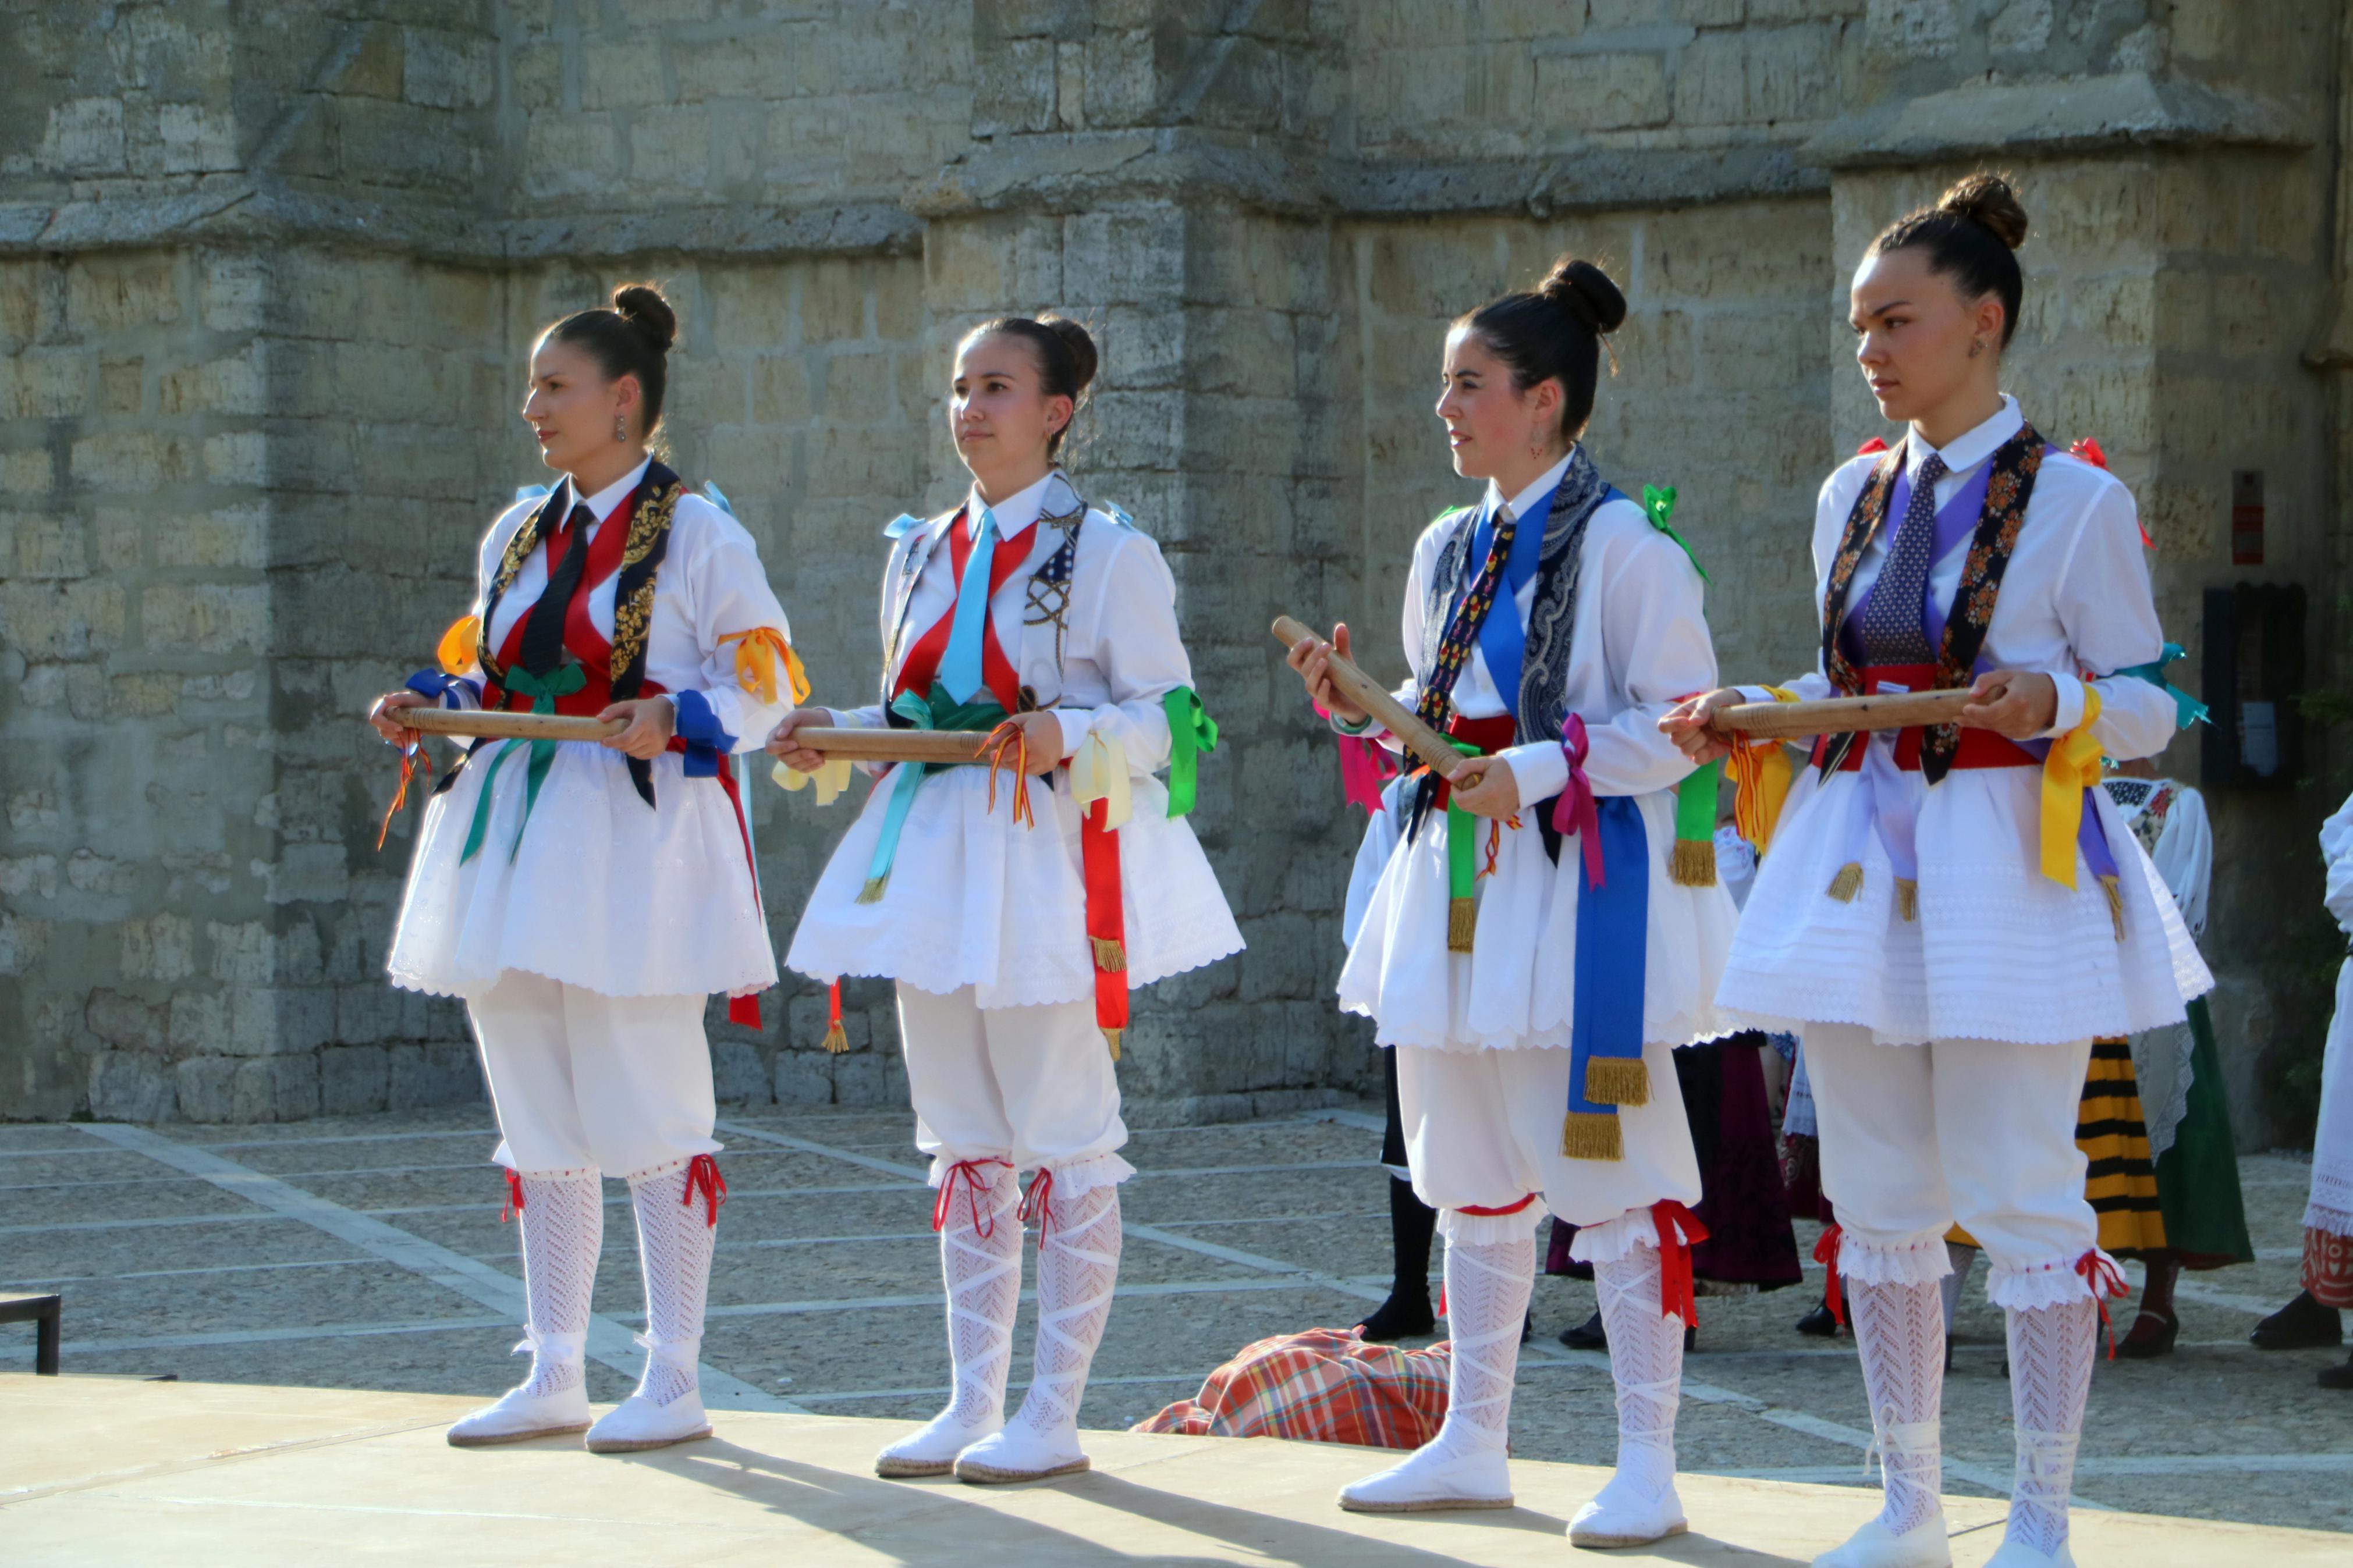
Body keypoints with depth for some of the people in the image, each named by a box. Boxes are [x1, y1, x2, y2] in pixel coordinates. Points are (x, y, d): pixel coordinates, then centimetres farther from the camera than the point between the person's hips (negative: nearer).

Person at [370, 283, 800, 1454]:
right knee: (537, 1118, 10)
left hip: (636, 834, -7)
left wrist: (677, 723, -22)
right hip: (515, 832, 7)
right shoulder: (518, 536, 15)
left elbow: (764, 682, -6)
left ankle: (673, 1384, 1)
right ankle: (554, 1377, 18)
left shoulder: (695, 534, -5)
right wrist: (433, 706, 3)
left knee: (648, 1113, -5)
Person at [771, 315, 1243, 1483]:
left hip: (1052, 855, -7)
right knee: (961, 1143, 10)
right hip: (934, 853, 7)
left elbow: (1169, 716, -8)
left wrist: (1069, 738, -25)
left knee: (1064, 1141, -2)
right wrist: (830, 735, 3)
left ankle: (1054, 1413, 3)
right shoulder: (921, 552, 15)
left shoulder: (1107, 552, -5)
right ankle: (973, 1402, 16)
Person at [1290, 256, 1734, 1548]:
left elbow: (1682, 723, -14)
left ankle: (1646, 1464, 0)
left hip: (1583, 882, -8)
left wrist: (1541, 769, -21)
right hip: (1459, 878, 8)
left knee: (1609, 1172, -5)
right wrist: (1360, 705, 3)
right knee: (1470, 1173, 14)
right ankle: (1473, 1441, 24)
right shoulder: (1449, 549, 13)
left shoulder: (1623, 546, -11)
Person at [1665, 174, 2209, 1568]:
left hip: (2009, 870, -6)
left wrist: (2052, 705, -22)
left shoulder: (2075, 501, -5)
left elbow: (2151, 704, -3)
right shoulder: (1854, 497, 12)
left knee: (2020, 1189, -5)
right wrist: (1746, 718, 3)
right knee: (1878, 1193, 9)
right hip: (1861, 867, 6)